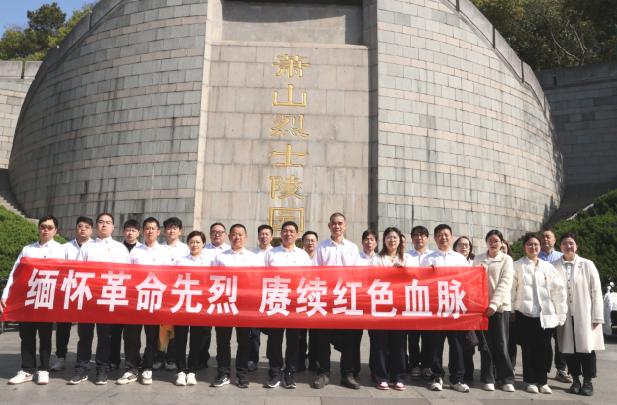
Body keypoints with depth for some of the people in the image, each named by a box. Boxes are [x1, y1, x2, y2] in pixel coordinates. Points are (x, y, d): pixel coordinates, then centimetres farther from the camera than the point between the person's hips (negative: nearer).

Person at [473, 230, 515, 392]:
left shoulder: (506, 259, 4)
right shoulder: (478, 259, 11)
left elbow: (505, 283, -7)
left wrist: (494, 303, -17)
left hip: (500, 306, -2)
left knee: (501, 344, -2)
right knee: (486, 344, 4)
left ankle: (506, 379, 9)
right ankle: (488, 378, 11)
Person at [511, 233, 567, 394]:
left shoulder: (547, 266, 10)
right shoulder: (517, 266, 1)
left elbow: (559, 289, 7)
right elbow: (511, 289, -2)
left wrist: (560, 313, 2)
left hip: (546, 315, 2)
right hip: (525, 314, -2)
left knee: (543, 349, 6)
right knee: (528, 349, 4)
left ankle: (542, 381, 19)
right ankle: (530, 381, 17)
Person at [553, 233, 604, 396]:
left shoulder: (587, 265, 1)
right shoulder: (554, 266, 1)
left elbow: (596, 292, 0)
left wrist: (597, 316, -4)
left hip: (584, 315, -1)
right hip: (564, 315, 1)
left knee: (586, 347, 2)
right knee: (569, 348, 6)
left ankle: (588, 382, 17)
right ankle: (575, 380, 20)